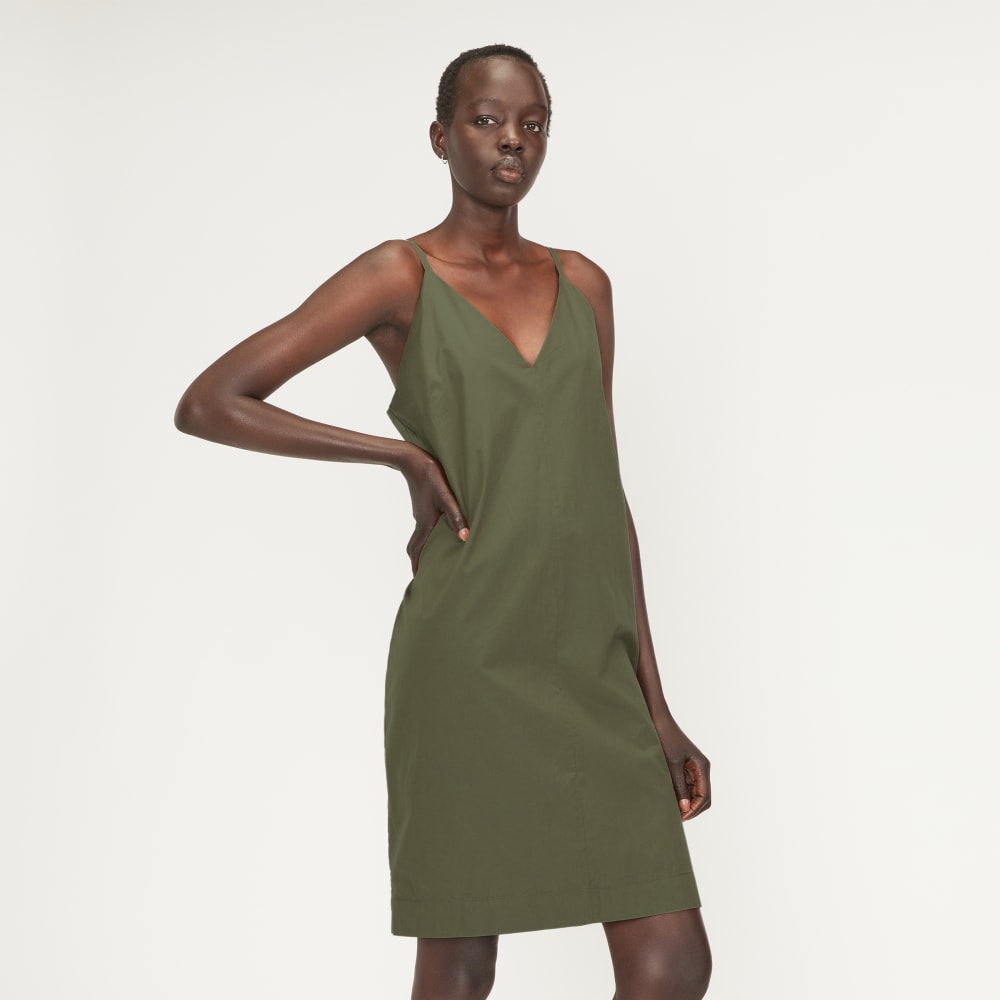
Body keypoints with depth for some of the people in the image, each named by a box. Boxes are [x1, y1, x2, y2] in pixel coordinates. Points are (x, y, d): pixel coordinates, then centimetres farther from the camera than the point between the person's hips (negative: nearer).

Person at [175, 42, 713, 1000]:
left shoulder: (582, 285, 13)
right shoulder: (400, 275, -1)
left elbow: (603, 498, 14)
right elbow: (206, 404, -6)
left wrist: (655, 707, 11)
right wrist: (403, 454, -10)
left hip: (594, 673, 5)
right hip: (467, 668, -4)